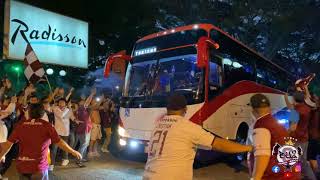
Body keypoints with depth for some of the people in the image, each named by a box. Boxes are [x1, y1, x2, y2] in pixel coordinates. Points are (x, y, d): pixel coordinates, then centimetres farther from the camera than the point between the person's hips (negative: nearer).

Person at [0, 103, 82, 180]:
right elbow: (60, 142, -8)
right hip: (39, 166, -3)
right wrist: (73, 152, 3)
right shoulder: (46, 125, -8)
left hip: (22, 166, 3)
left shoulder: (21, 125, -1)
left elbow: (8, 144, 1)